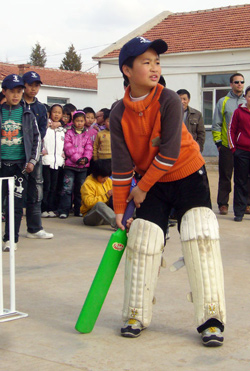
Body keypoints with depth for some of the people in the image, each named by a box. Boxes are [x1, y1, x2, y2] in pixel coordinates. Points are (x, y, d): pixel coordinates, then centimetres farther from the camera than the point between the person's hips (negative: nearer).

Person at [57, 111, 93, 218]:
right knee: (67, 188, -9)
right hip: (70, 165, -4)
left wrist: (85, 159, -14)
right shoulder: (69, 133, 2)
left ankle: (79, 210, 18)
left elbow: (89, 149, 5)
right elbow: (68, 148, -8)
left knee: (80, 189, 10)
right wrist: (78, 159, -17)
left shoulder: (86, 135, 14)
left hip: (83, 166, 4)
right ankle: (63, 211, -7)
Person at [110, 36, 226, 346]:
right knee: (141, 240, -1)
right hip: (152, 184, 4)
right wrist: (120, 209, -6)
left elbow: (169, 152, -21)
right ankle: (136, 317, 14)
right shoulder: (119, 114, -9)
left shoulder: (169, 100, -19)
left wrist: (141, 188, -14)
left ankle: (211, 320, -10)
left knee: (201, 236, -16)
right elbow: (121, 166, -6)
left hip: (189, 176, -3)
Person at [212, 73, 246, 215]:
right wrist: (218, 142, -4)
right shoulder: (223, 102, 5)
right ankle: (223, 204, 10)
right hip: (227, 146, -2)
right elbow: (216, 124, 3)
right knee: (225, 176, 3)